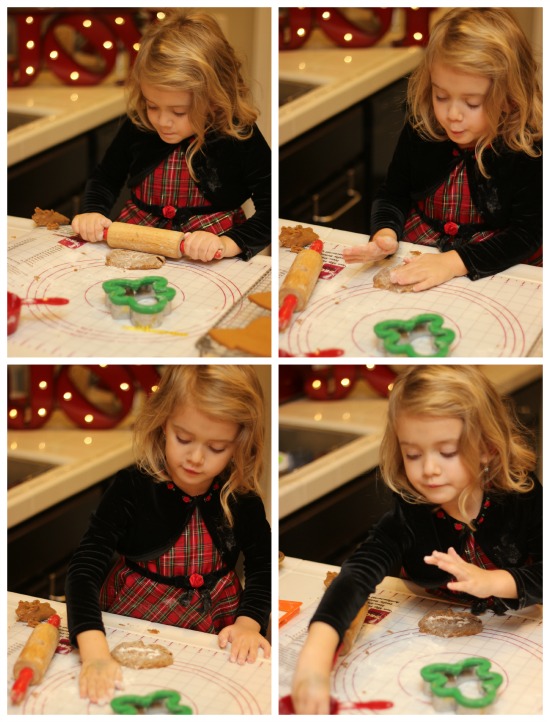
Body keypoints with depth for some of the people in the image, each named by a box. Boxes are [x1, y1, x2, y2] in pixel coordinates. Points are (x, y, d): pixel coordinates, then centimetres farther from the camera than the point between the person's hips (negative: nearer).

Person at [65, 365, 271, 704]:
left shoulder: (241, 497, -7)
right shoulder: (132, 488, -16)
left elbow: (262, 565, 7)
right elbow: (85, 569, -23)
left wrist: (249, 622, -14)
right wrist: (94, 653, -39)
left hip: (217, 635, 4)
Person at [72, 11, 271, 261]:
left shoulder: (240, 138, -13)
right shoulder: (137, 127, -1)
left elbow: (270, 210, -14)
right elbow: (104, 179, 17)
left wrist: (228, 244, -29)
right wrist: (92, 212, -3)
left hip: (208, 267, -3)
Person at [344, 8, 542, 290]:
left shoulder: (527, 149, -14)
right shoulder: (420, 129, -2)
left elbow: (527, 233, -15)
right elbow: (392, 194, 10)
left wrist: (455, 262, -27)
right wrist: (385, 233, -13)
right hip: (414, 262, 2)